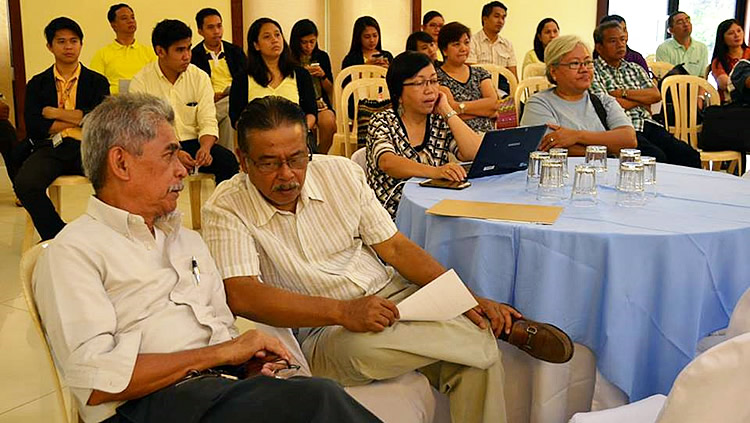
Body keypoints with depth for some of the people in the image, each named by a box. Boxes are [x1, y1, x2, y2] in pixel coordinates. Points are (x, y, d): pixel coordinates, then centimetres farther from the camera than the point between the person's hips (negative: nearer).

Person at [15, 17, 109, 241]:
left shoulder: (97, 81, 16)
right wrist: (79, 120, 0)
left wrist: (57, 113, 1)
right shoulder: (37, 84, 17)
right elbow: (33, 127, 2)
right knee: (24, 183, -30)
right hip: (51, 147, 1)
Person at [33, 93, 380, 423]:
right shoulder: (72, 252, 1)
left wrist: (251, 361, 1)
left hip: (228, 386, 7)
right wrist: (219, 354, -9)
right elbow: (95, 383, -12)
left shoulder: (188, 240, 26)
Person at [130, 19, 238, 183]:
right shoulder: (141, 81, -4)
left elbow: (208, 122, 2)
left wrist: (205, 148, -22)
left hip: (193, 143, 3)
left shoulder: (200, 77, 6)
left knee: (228, 160, -25)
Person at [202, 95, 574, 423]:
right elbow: (242, 296, -20)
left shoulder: (340, 172, 3)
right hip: (320, 330, -3)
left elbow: (394, 247, 6)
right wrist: (343, 311, -30)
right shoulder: (226, 210, -8)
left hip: (391, 296, 3)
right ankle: (508, 328, -17)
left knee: (478, 361, -24)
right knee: (402, 344, -37)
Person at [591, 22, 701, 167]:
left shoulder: (634, 68, 24)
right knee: (657, 156, -32)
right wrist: (642, 99, 6)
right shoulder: (593, 71, 5)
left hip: (648, 124, 6)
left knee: (690, 155, -16)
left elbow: (656, 95, 11)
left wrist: (623, 93, -3)